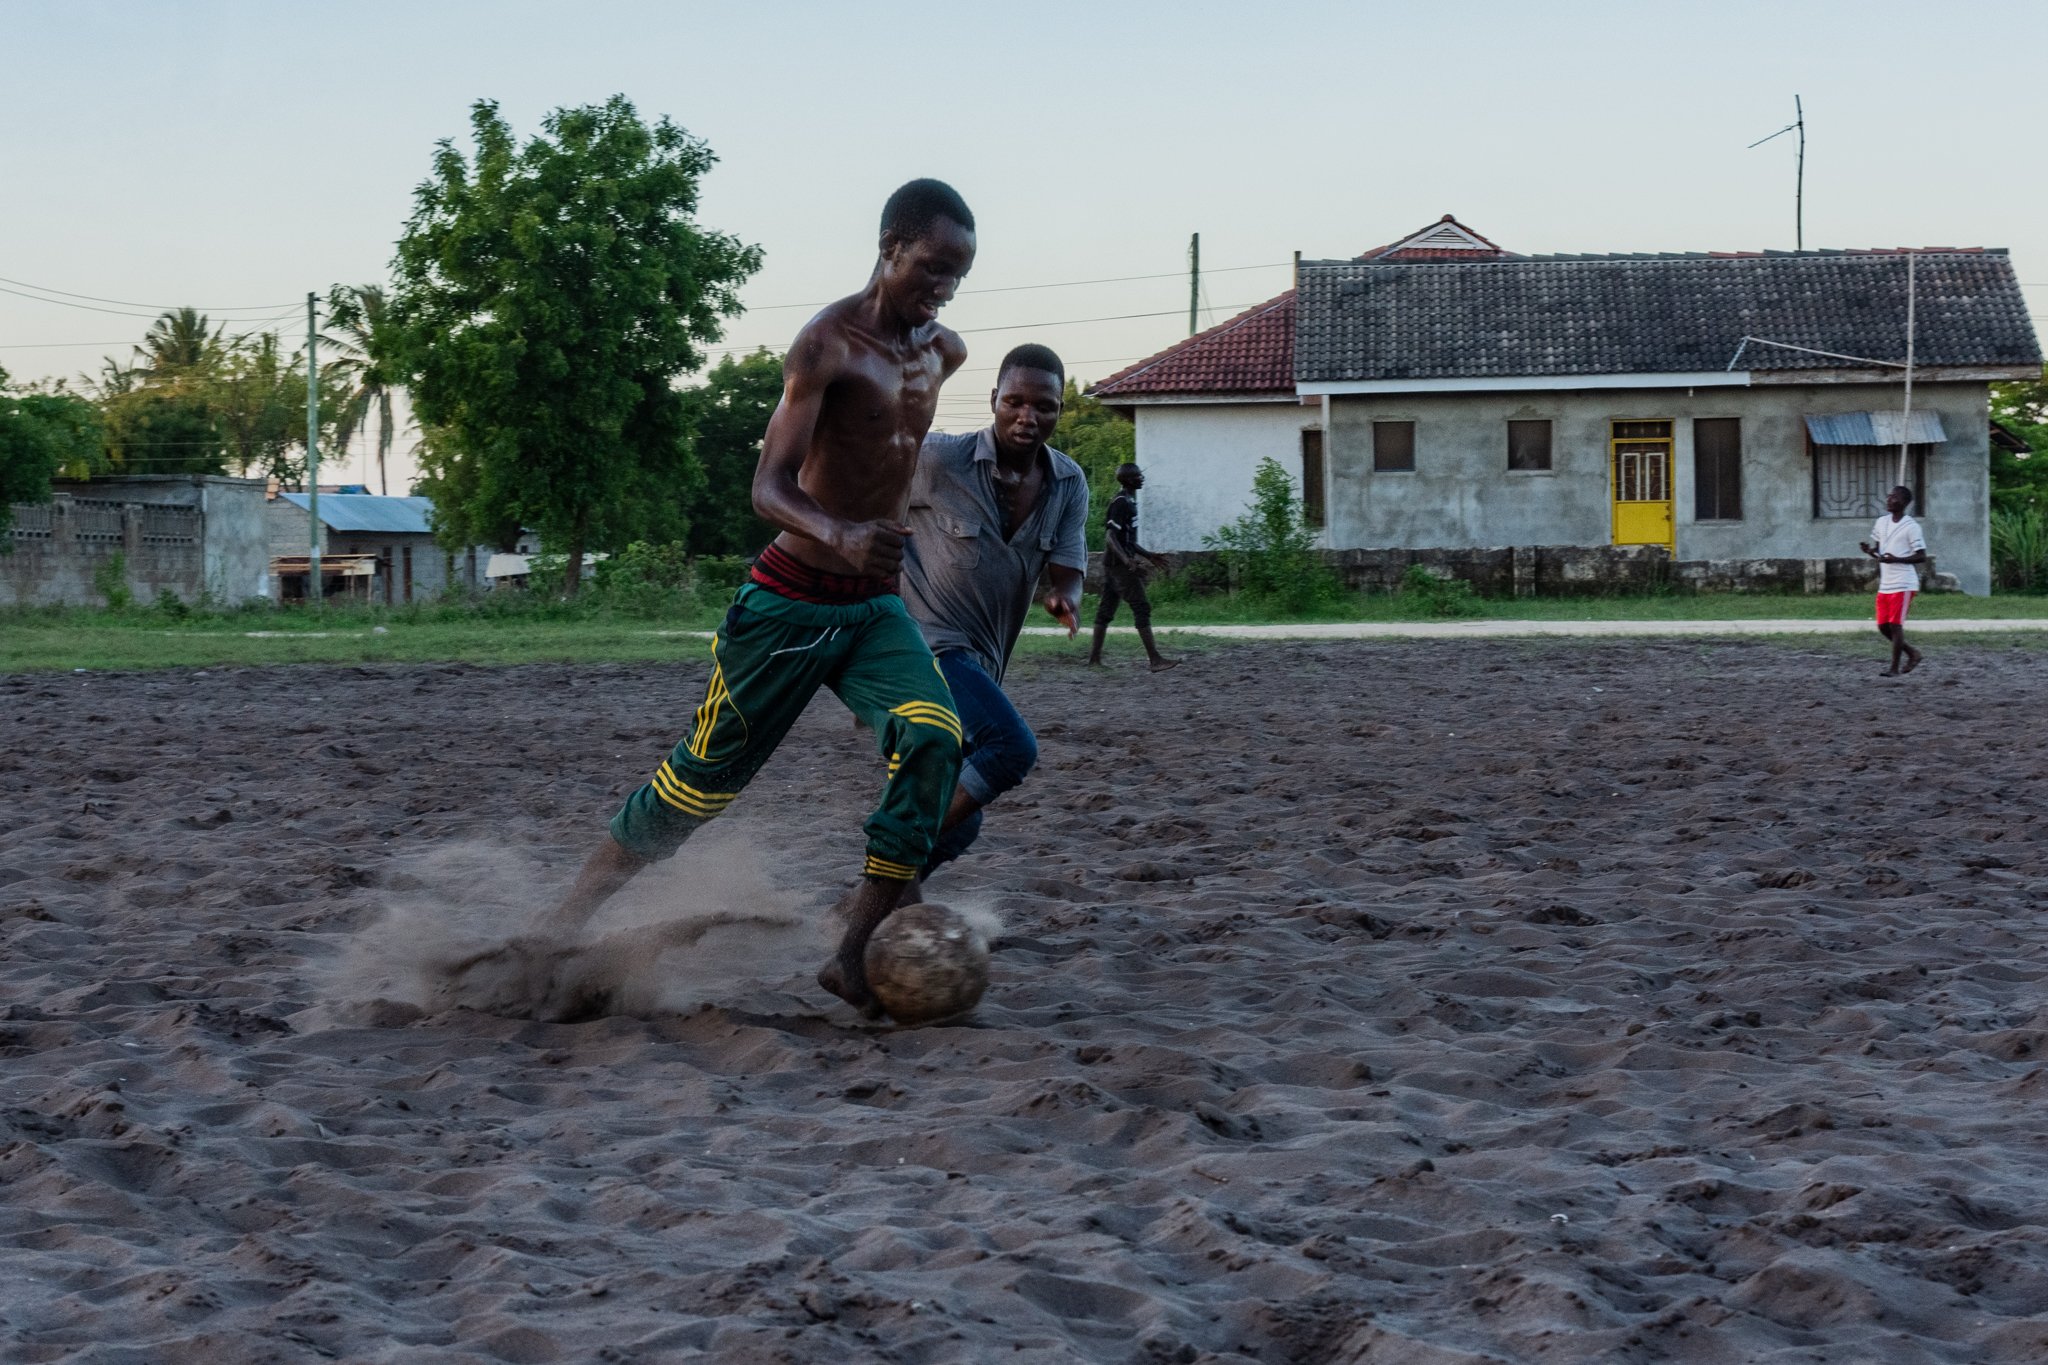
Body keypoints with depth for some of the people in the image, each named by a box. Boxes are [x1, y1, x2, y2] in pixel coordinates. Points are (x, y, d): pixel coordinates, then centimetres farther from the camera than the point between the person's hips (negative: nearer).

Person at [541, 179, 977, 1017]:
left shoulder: (943, 351, 8)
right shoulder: (827, 344, -16)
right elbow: (769, 489, -26)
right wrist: (839, 534, -45)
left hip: (875, 606, 6)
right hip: (792, 600, -6)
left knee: (933, 738, -21)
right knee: (705, 775, 3)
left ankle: (853, 956, -20)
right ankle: (569, 917, 24)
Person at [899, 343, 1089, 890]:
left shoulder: (1069, 484, 4)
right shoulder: (936, 460, -13)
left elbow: (1066, 572, -2)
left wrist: (1063, 599, -25)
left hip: (982, 661, 8)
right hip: (926, 641, -8)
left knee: (955, 824, 13)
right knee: (1011, 747, -28)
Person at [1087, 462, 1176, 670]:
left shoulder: (1129, 502, 16)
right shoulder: (1121, 503, -15)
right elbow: (1111, 537, -22)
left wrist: (1149, 556, 24)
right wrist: (1127, 560, -34)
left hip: (1114, 564, 10)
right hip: (1120, 565, -10)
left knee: (1107, 608, 10)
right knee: (1142, 608, -10)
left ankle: (1095, 655, 12)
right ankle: (1155, 659, -12)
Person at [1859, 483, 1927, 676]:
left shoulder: (1911, 527, -10)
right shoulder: (1881, 522, 11)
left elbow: (1922, 557, -11)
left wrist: (1896, 559, -23)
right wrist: (1868, 550, -4)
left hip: (1903, 585, -7)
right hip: (1884, 585, 7)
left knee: (1895, 624, -6)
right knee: (1883, 626, 7)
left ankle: (1894, 668, 3)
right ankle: (1912, 653, 26)